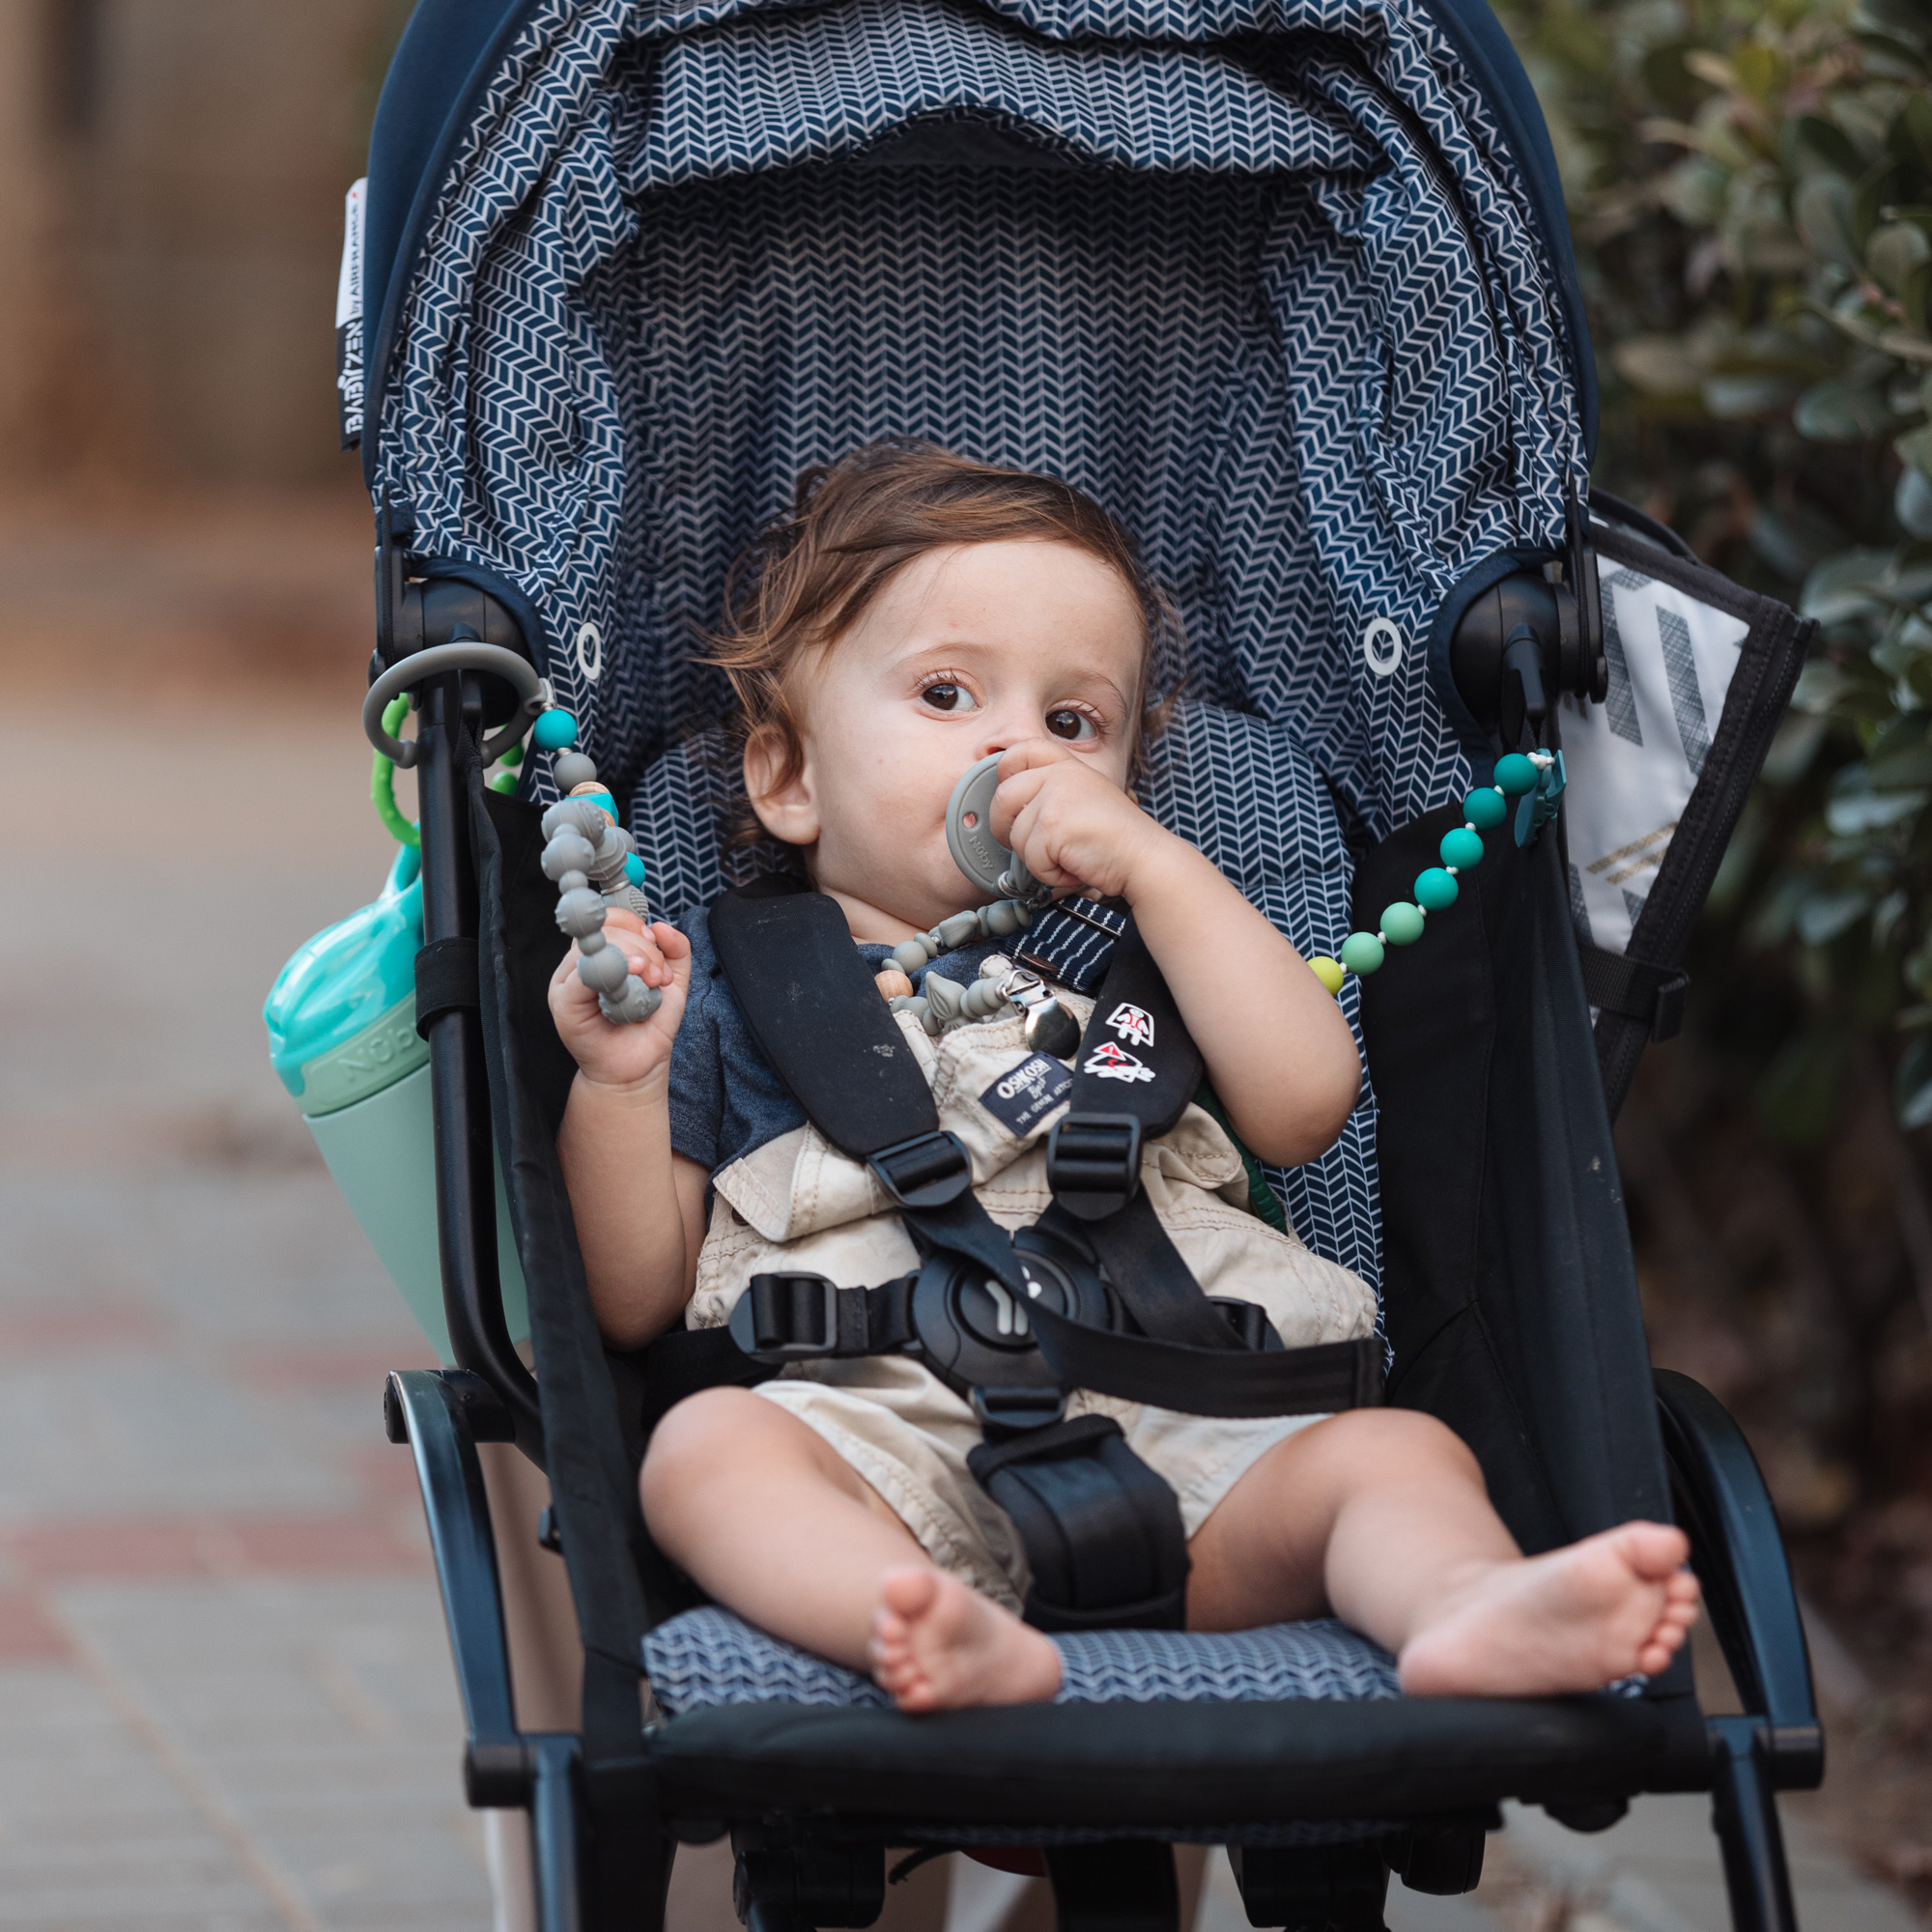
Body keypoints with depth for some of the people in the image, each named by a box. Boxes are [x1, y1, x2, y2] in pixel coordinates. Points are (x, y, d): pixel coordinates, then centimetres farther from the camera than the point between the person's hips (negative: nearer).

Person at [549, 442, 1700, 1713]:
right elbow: (637, 1305, 14)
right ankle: (938, 1635, -58)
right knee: (707, 1443, -31)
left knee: (1396, 1450, -21)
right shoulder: (728, 981, 22)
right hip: (889, 1444, -2)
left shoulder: (1131, 954, 30)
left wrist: (1156, 865, 8)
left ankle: (1470, 1611, -53)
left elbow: (1306, 1106, 10)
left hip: (1179, 1438, 3)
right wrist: (618, 1083, -3)